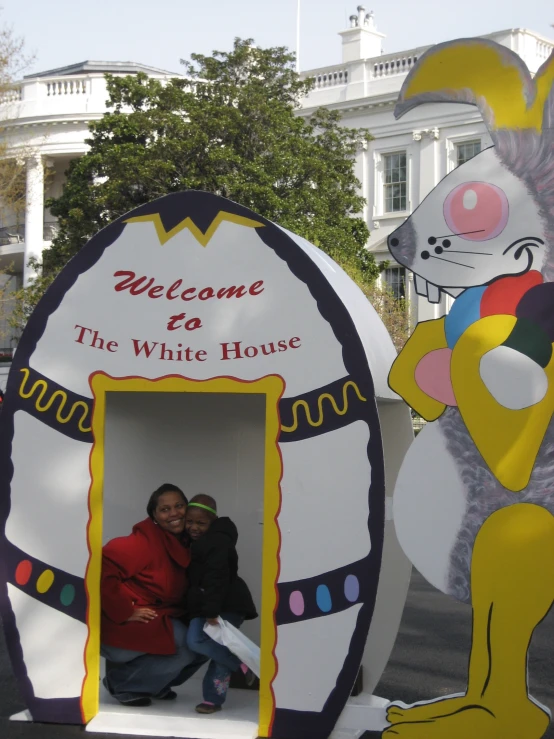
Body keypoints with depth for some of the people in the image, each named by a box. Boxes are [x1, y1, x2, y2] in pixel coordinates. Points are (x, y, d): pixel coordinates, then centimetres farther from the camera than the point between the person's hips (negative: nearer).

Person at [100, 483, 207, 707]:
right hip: (125, 625, -8)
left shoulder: (183, 544, 5)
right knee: (186, 645, -21)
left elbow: (179, 592, 13)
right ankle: (120, 681, -5)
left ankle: (154, 683, 15)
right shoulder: (144, 541, -20)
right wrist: (125, 611, -25)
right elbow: (104, 566, -29)